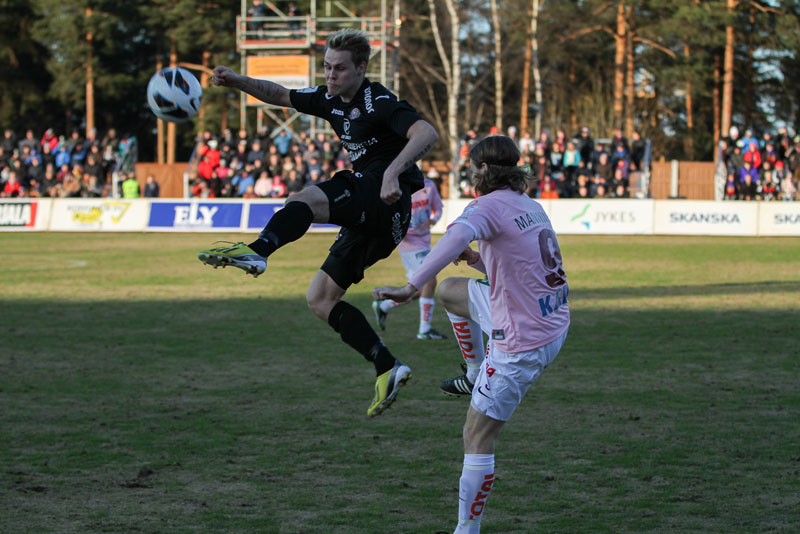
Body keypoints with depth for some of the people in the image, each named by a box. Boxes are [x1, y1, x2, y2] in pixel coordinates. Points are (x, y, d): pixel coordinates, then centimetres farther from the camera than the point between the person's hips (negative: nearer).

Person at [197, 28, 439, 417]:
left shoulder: (378, 102, -10)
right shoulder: (331, 99, 16)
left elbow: (426, 133, -26)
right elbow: (281, 96, 29)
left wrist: (393, 172, -39)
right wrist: (237, 82, 12)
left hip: (387, 200, -10)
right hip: (368, 218, 10)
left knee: (306, 199, -31)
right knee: (319, 298, 5)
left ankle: (256, 251, -55)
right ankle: (387, 369, 0)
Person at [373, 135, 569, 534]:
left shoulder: (489, 206, -17)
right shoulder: (531, 206, 9)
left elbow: (458, 235, -41)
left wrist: (410, 286, -48)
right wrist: (476, 259, 10)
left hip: (521, 344, -8)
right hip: (554, 323, 9)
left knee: (477, 438, 1)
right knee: (450, 291, 27)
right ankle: (475, 376, 38)